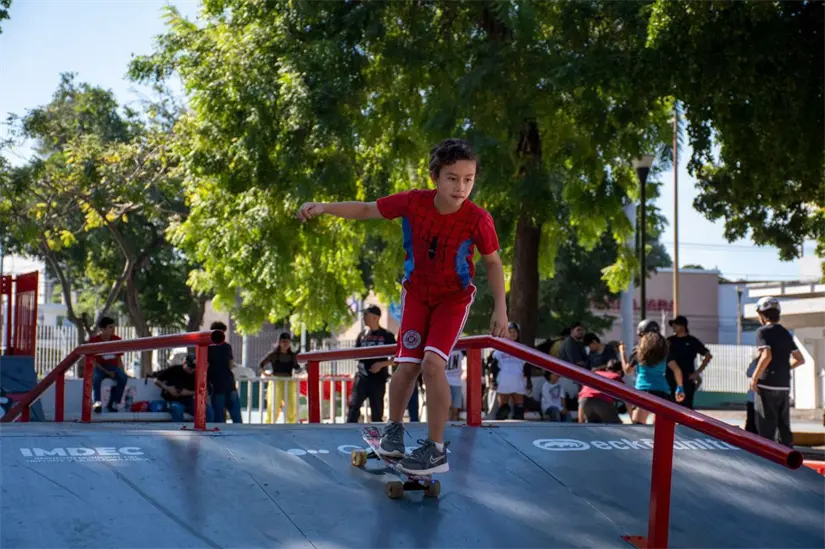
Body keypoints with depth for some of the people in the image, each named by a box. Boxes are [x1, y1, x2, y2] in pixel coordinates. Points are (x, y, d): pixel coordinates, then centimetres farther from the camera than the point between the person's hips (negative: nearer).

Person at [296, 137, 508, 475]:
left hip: (454, 297, -2)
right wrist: (322, 208, -17)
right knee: (408, 366, -5)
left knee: (433, 363, -19)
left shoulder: (478, 220, -24)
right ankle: (393, 428, 24)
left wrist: (500, 308, -11)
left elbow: (492, 262, -8)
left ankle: (435, 449, -7)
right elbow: (367, 210, -8)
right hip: (416, 292, 2)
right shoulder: (413, 203, -21)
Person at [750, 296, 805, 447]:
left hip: (767, 385, -7)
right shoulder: (786, 333, 14)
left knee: (766, 429, -4)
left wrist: (754, 378, -14)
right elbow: (800, 359, 17)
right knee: (783, 426, 11)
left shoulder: (763, 331, -7)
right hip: (784, 386, 7)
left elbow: (767, 356, -21)